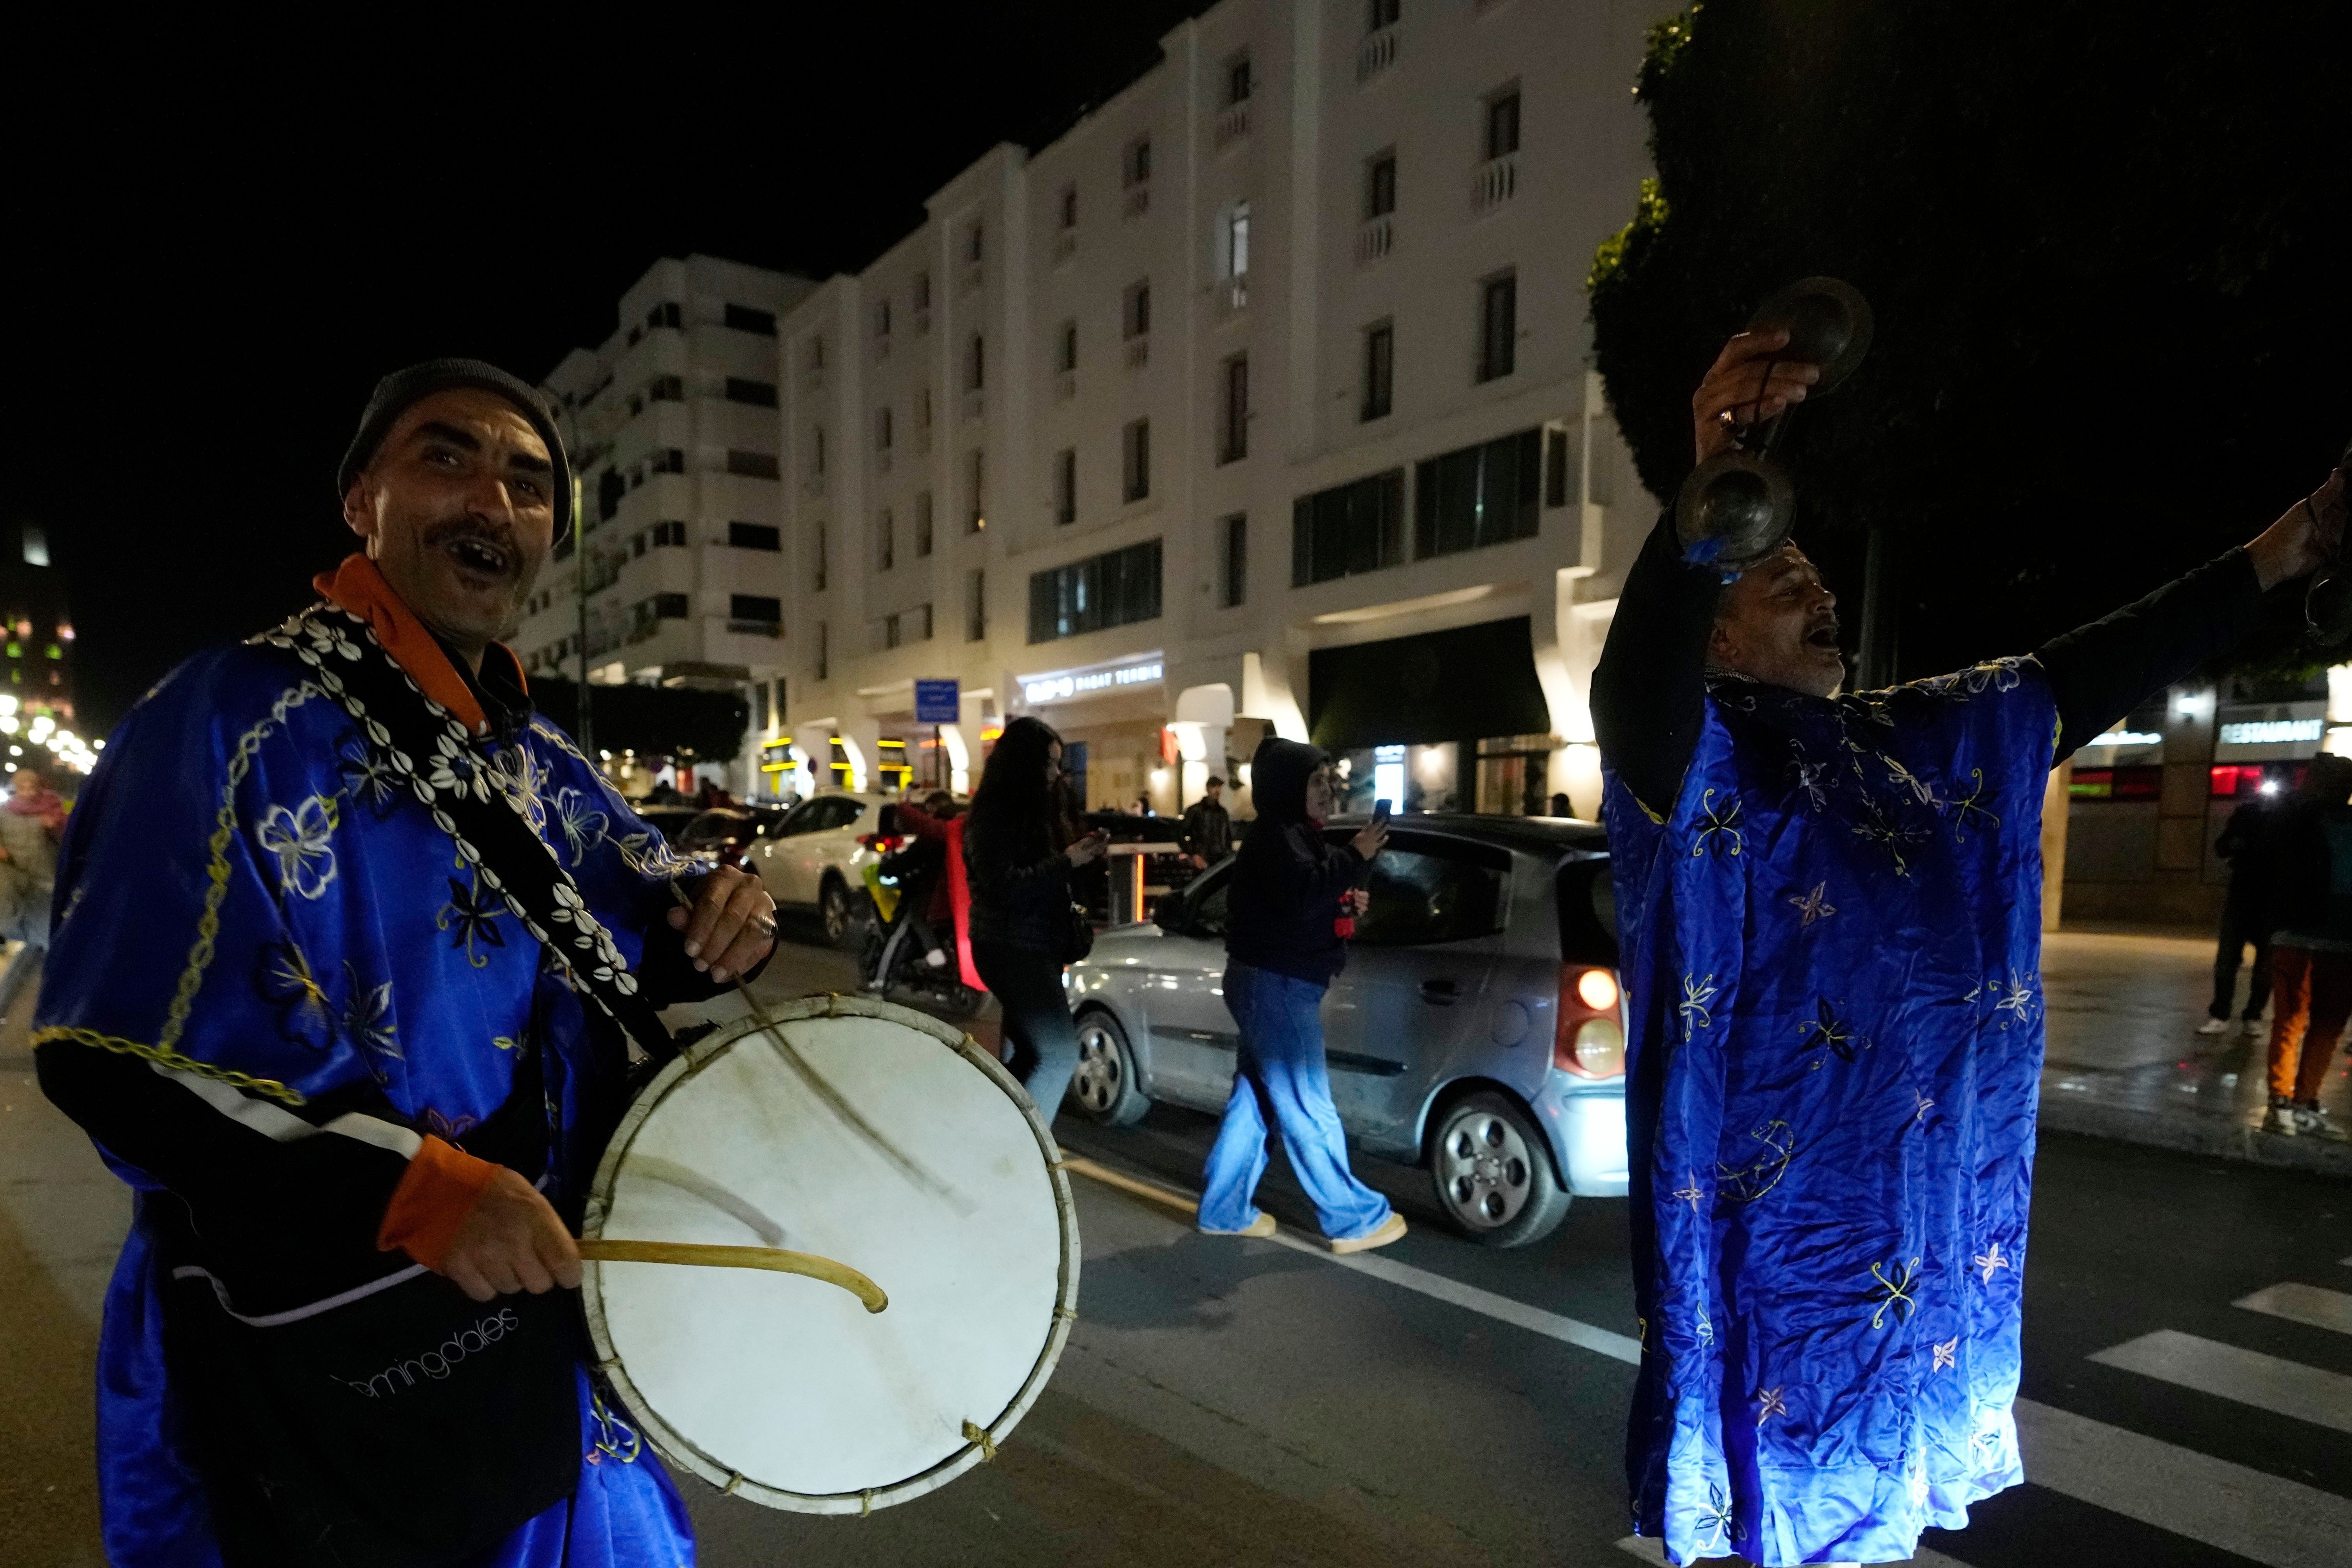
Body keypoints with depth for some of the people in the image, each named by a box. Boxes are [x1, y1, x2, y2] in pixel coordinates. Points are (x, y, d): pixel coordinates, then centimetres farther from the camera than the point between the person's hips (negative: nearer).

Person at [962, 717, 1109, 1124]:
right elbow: (1005, 887, -22)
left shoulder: (1040, 811, 11)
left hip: (1039, 947, 9)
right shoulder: (994, 816, -14)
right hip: (1011, 951, -9)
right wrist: (1067, 861, -21)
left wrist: (1084, 853, 3)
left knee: (1032, 1055, 13)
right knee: (1060, 1052, -12)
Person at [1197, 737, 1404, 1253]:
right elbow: (1301, 894, -30)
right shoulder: (1277, 835, -14)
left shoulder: (1289, 834, 18)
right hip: (1276, 985, -11)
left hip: (1272, 984, 11)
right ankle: (1354, 1220, 2)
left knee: (1253, 1099, 14)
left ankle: (1224, 1209, 21)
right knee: (1308, 1109, -4)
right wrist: (1357, 856, -26)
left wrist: (1345, 905, 9)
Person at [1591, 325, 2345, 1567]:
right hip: (1784, 1199, -7)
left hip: (1927, 1198, 7)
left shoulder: (1927, 741, 10)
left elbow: (2101, 669, 12)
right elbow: (1631, 690, -37)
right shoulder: (1698, 754, -15)